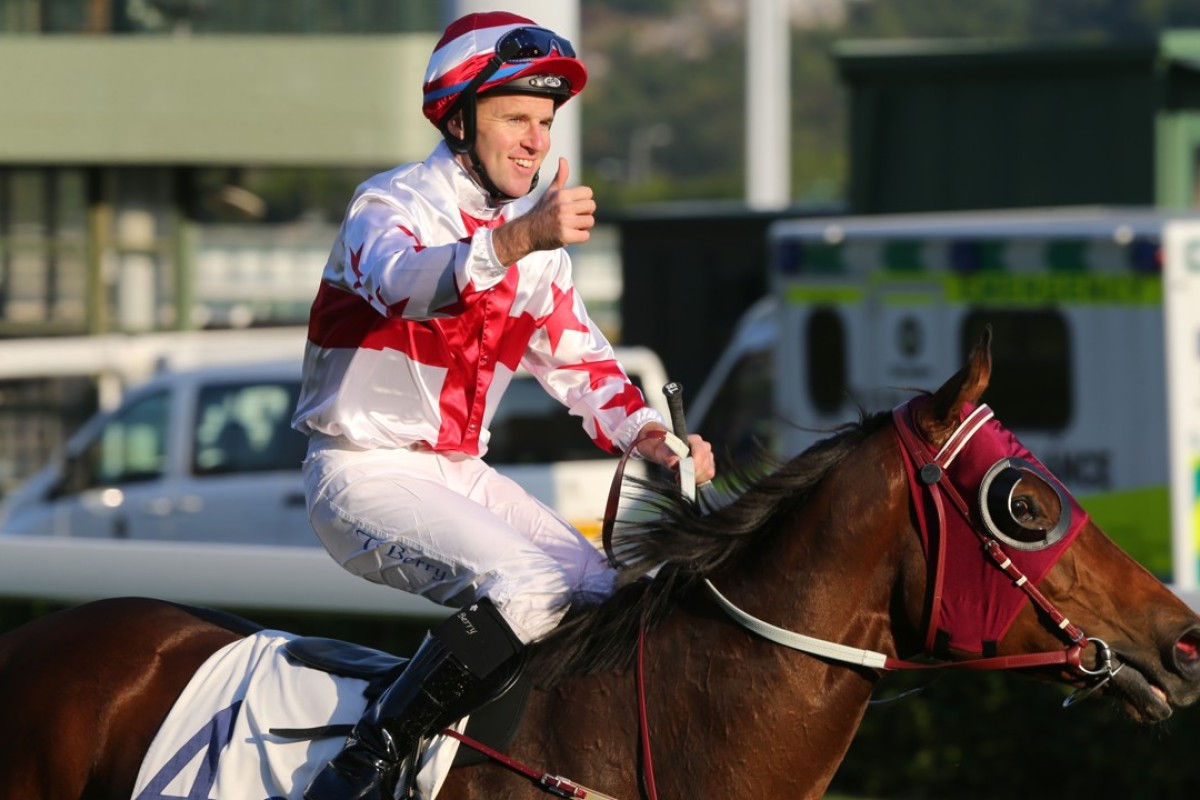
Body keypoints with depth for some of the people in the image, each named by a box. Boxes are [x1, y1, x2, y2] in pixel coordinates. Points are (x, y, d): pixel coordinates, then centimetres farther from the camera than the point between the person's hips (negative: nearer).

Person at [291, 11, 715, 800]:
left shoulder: (537, 234, 12)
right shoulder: (394, 204, -13)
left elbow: (579, 358, 15)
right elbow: (403, 282, -36)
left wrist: (649, 434, -5)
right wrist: (515, 240, -54)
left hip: (461, 473, 8)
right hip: (366, 474, -8)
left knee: (603, 596, -4)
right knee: (529, 586, -28)